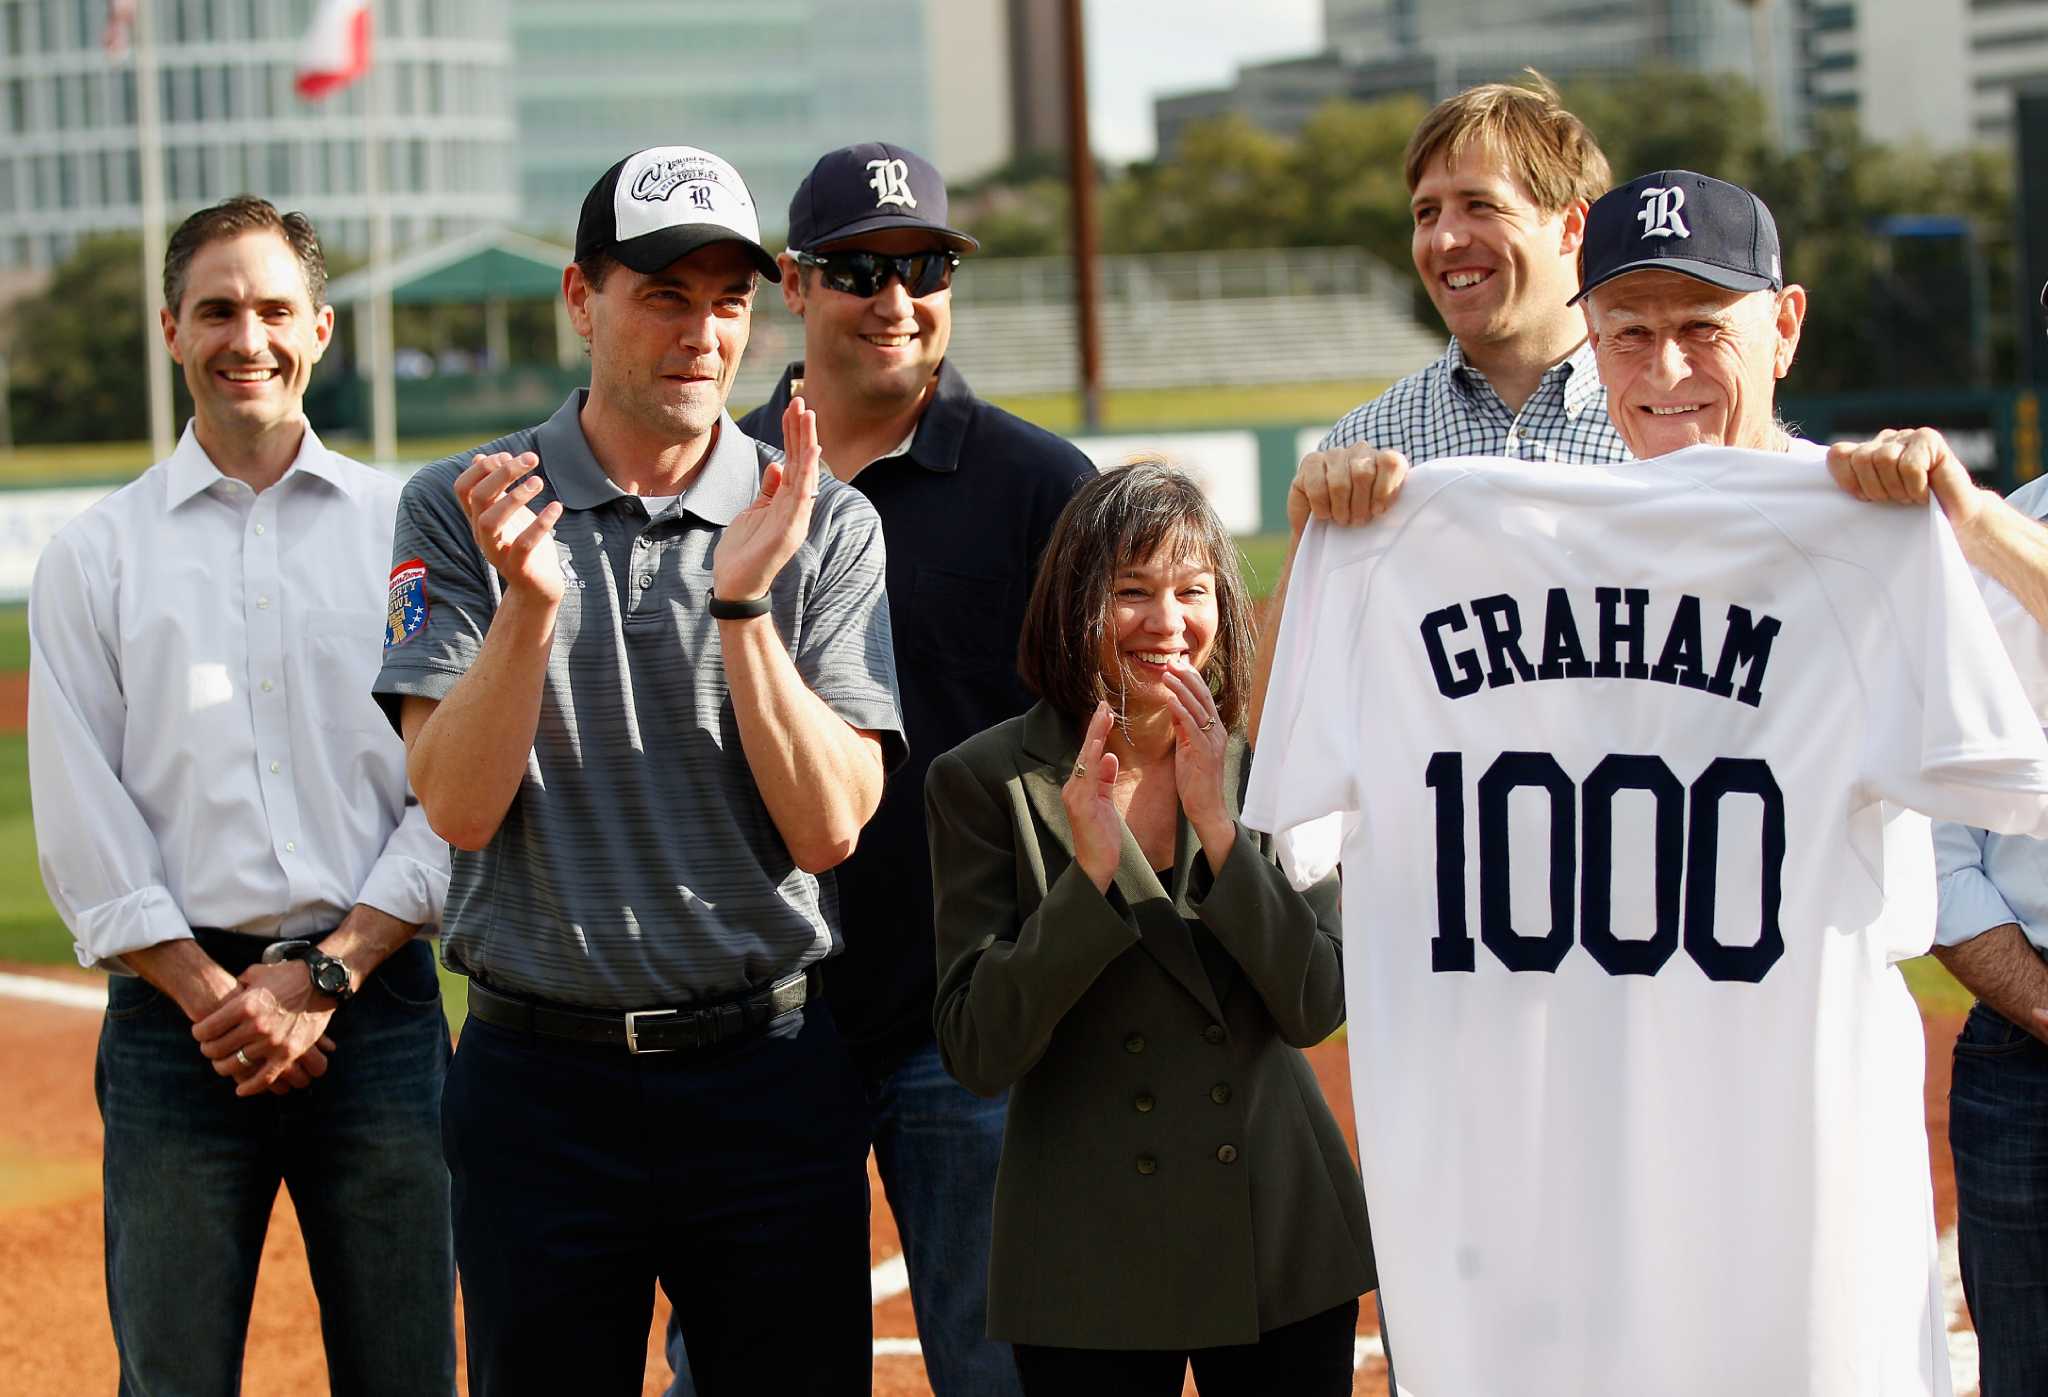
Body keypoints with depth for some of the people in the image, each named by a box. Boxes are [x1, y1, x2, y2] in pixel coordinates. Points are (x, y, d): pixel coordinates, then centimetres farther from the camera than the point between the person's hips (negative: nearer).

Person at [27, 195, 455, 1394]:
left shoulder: (408, 529, 8)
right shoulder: (94, 555, 8)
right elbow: (82, 823, 2)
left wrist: (324, 980, -8)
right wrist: (213, 1000, -8)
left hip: (376, 996, 0)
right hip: (177, 1011, 0)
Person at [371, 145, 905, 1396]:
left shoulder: (826, 527, 2)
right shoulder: (462, 514, 2)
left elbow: (828, 827, -8)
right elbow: (460, 808, -9)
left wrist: (740, 602, -19)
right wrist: (529, 599, -23)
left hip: (770, 1079, 0)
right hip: (540, 1088, 0)